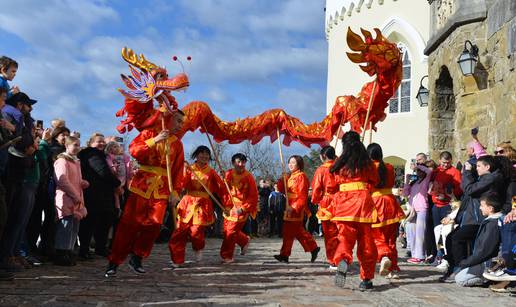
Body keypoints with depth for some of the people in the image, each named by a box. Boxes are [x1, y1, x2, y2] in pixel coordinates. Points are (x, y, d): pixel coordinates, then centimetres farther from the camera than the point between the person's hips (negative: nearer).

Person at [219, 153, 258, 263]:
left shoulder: (248, 177, -10)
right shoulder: (228, 174, -1)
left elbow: (254, 196, -9)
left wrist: (243, 209, -15)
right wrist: (225, 205, -7)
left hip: (241, 209, -5)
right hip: (229, 208, 5)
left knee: (231, 232, -5)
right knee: (227, 230, 13)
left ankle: (226, 256, 10)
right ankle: (244, 241, 38)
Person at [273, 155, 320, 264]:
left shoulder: (301, 176, -11)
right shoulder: (289, 176, 16)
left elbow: (302, 196, -17)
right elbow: (282, 190, 13)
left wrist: (294, 207, -24)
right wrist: (282, 180, -4)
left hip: (297, 208, -9)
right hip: (290, 207, 9)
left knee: (289, 231, -6)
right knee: (298, 231, 13)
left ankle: (284, 254, 1)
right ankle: (313, 248, 23)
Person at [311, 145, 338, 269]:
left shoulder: (321, 170, -7)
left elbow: (316, 189, -5)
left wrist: (315, 201, 11)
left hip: (326, 205, -3)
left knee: (330, 234, 5)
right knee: (340, 233, 13)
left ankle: (333, 261, 8)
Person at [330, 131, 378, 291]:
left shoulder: (340, 163, 5)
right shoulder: (367, 162, 5)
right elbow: (374, 181, 15)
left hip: (344, 202, 0)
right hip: (363, 202, 0)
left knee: (345, 237, 1)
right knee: (366, 242, 8)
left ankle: (342, 261, -31)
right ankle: (366, 279, 13)